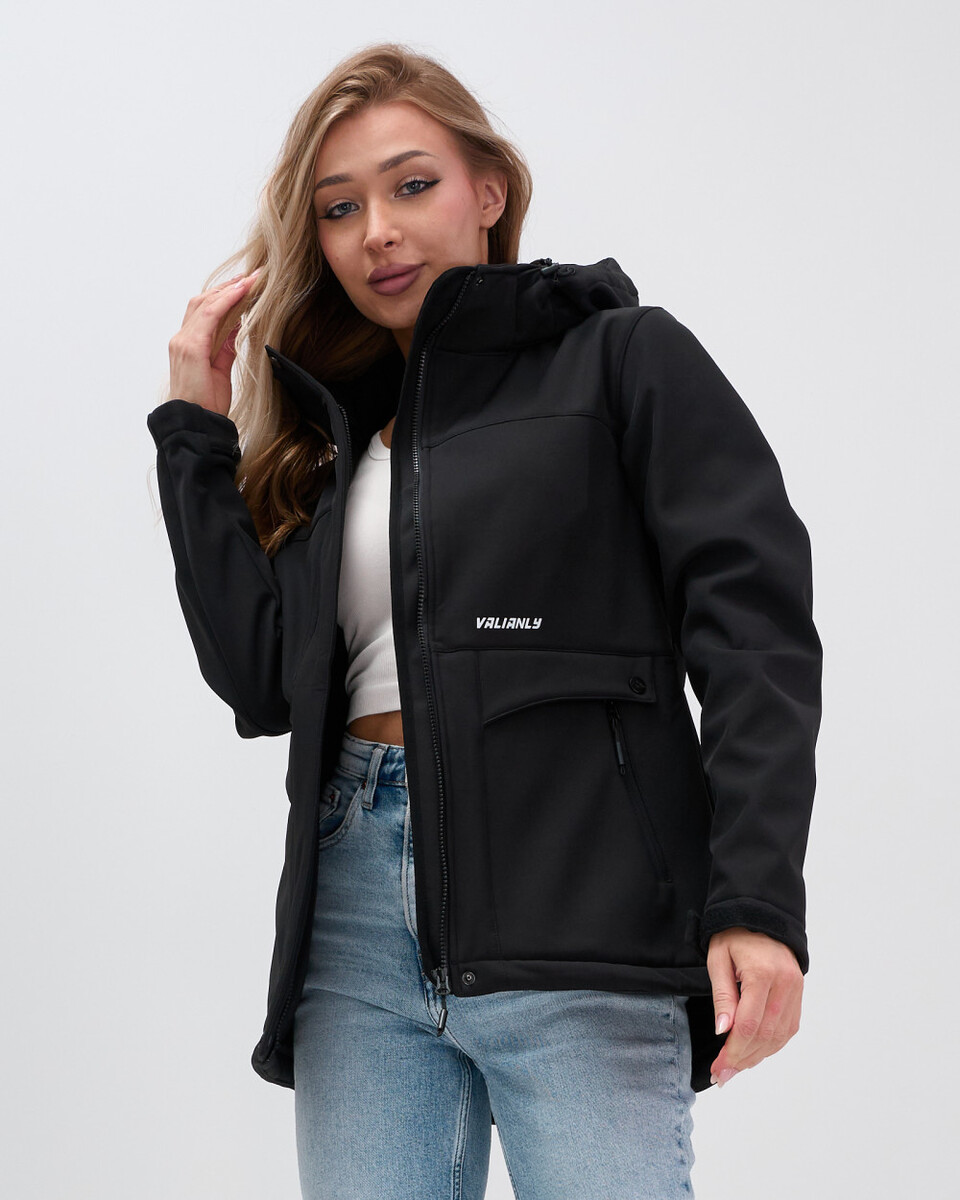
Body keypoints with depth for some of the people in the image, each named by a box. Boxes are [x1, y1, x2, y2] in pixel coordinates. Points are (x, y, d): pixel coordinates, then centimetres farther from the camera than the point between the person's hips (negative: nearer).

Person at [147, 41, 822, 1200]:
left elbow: (752, 633, -4)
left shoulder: (624, 358, 6)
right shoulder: (336, 428, 21)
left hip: (573, 921, -4)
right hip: (360, 911, 5)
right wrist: (196, 427, 11)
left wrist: (756, 907, -16)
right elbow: (260, 680, 9)